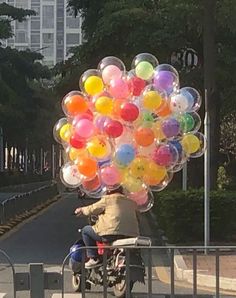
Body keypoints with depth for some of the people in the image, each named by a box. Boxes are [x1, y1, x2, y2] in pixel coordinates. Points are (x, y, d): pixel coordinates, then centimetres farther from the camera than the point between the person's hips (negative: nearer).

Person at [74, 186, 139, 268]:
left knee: (86, 230, 14)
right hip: (131, 236, 6)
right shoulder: (132, 202, 20)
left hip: (112, 233, -6)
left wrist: (82, 210, 30)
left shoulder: (107, 199, 5)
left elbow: (92, 209, 10)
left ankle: (94, 259, 9)